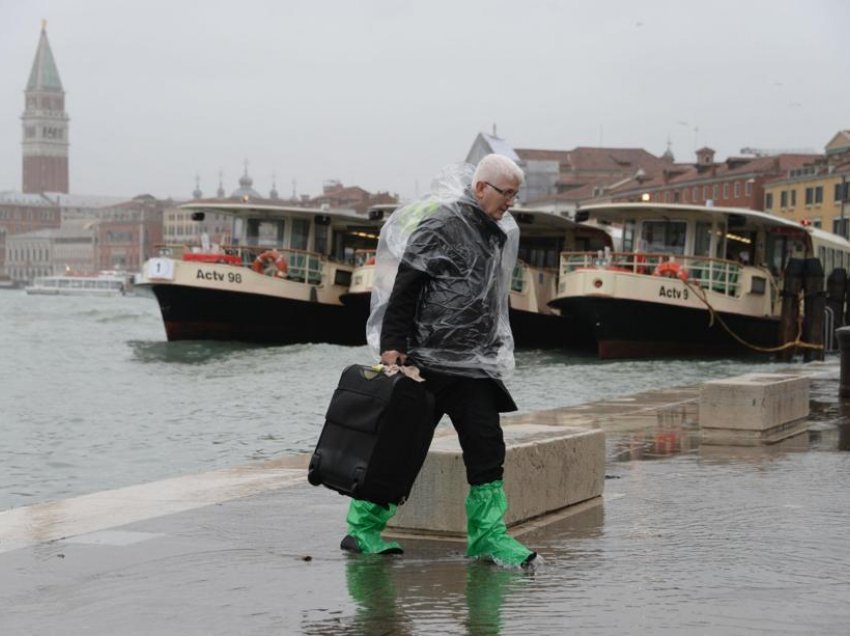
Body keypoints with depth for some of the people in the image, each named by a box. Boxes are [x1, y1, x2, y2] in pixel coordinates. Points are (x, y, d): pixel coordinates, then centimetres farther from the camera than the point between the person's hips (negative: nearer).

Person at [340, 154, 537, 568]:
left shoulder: (501, 233, 14)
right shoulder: (440, 224, -11)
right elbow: (404, 288, -14)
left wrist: (493, 353, 22)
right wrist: (391, 345, -18)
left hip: (475, 366, 7)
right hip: (426, 360, -7)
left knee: (487, 448, 0)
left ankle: (488, 536, 5)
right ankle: (362, 528, 13)